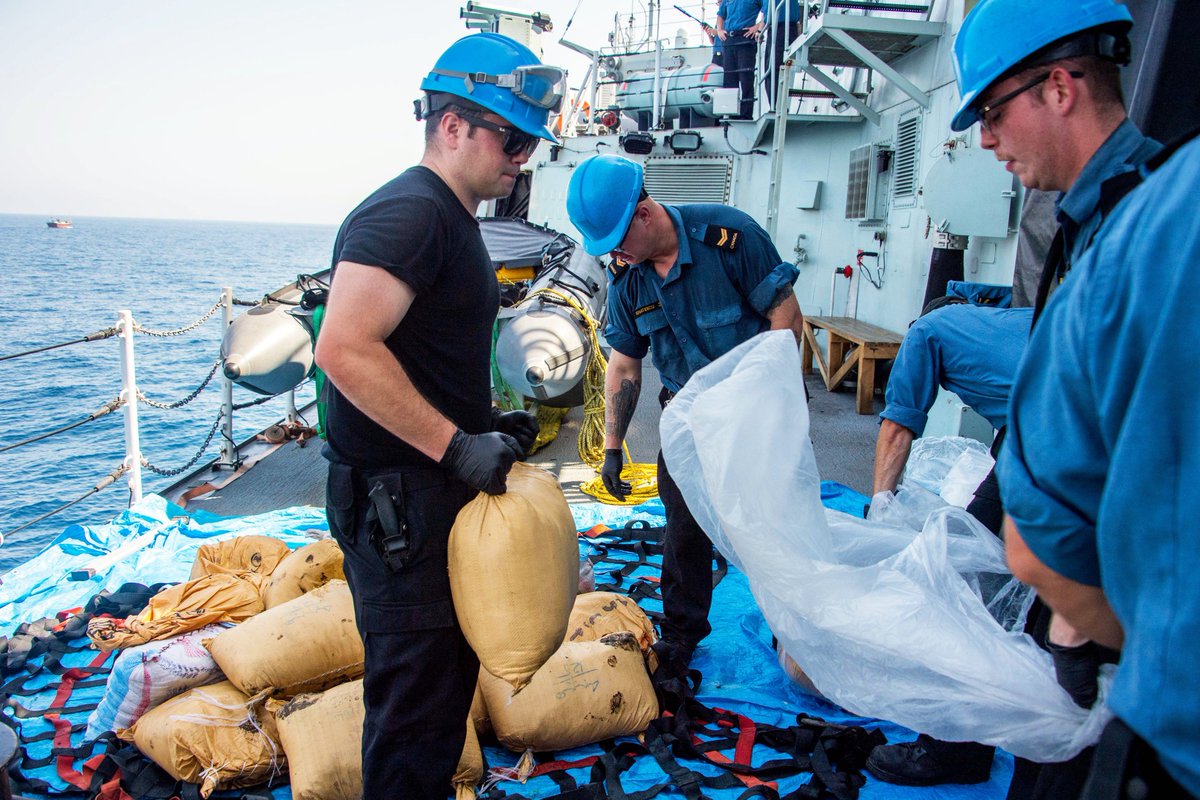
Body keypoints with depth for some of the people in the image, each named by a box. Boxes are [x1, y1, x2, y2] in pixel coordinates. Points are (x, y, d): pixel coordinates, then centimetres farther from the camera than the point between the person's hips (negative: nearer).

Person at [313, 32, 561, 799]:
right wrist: (456, 444, -25)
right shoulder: (408, 212, -17)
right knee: (417, 689, 2)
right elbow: (345, 349, -28)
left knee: (453, 666, 22)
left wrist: (489, 424, 10)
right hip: (397, 499, -10)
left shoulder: (454, 219, 15)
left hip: (442, 486, 10)